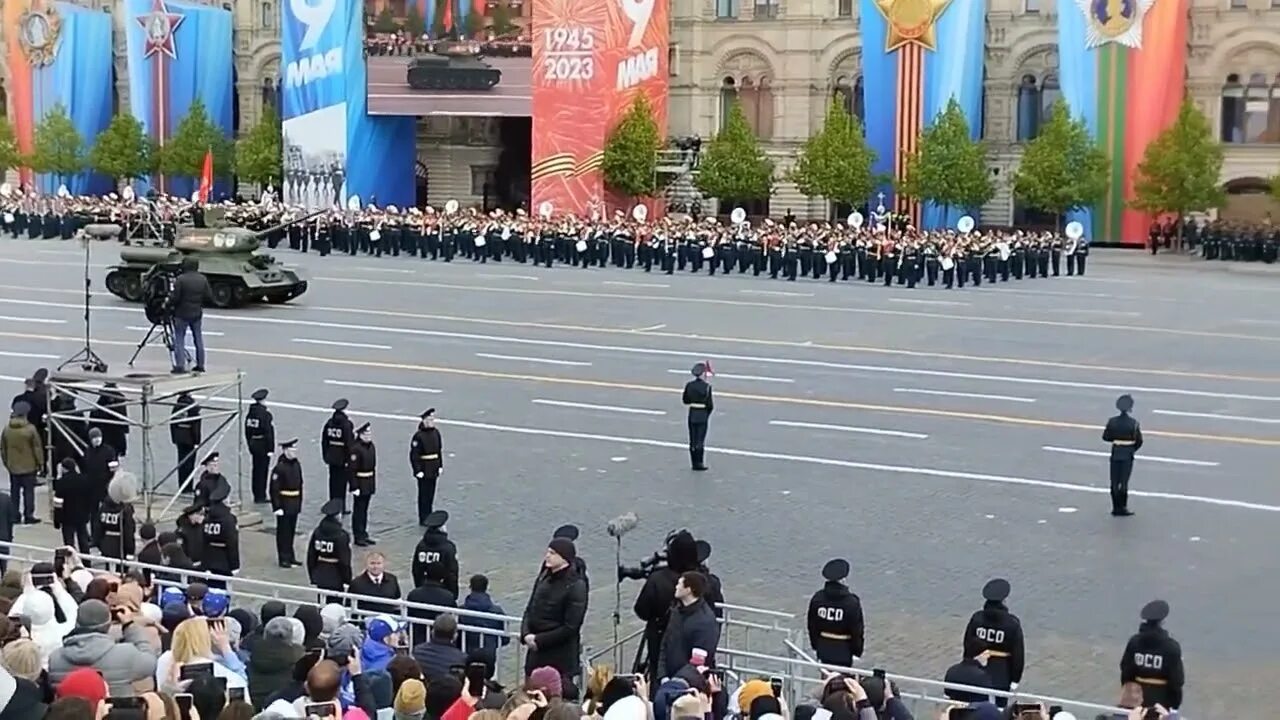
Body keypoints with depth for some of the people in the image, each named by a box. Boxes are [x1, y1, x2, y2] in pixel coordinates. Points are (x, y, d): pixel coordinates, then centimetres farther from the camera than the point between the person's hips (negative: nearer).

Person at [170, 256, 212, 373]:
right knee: (198, 338, 13)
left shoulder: (181, 279, -15)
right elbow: (209, 298, 0)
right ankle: (200, 365, 16)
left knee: (179, 339, 1)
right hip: (197, 314, 5)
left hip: (182, 314, -5)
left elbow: (175, 298, -17)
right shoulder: (203, 279, 0)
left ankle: (180, 365, -5)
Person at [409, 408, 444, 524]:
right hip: (424, 471, -7)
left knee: (431, 494, 13)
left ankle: (429, 517, 24)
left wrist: (440, 466, 10)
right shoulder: (418, 436, -16)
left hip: (434, 470, 7)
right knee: (424, 495, 1)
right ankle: (423, 519, 10)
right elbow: (414, 455, -15)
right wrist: (418, 470, -17)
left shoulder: (436, 433, 6)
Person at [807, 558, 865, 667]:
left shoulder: (817, 598, -6)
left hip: (823, 649, 4)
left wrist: (815, 646, 15)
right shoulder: (851, 603, -19)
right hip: (843, 650, -4)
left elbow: (812, 626, 3)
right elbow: (857, 630, -12)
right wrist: (857, 651, 1)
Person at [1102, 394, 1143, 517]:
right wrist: (1132, 450, 10)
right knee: (1124, 481, 5)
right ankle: (1122, 508, 8)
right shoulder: (1133, 423, -12)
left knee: (1114, 481, 9)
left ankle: (1116, 508, 13)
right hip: (1128, 455, -2)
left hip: (1115, 454, 2)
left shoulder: (1112, 421, -7)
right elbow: (1139, 441, -7)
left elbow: (1105, 437, -2)